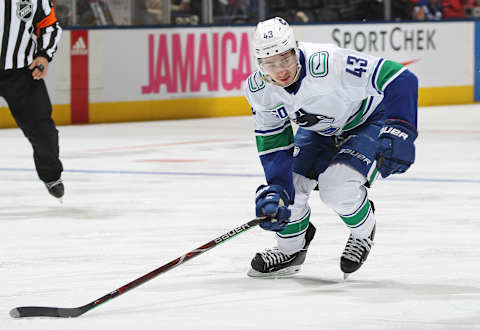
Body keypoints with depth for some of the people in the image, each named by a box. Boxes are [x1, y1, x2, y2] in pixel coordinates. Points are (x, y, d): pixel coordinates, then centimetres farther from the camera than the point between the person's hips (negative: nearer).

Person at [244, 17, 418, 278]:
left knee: (337, 188, -24)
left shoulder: (327, 64, -39)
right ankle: (291, 248, 24)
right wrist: (276, 187, -23)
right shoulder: (258, 89, -20)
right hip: (319, 128, 6)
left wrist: (400, 130, -40)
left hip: (369, 120, -6)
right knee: (288, 186, -6)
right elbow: (272, 142, -9)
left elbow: (400, 79, -35)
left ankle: (364, 232, 10)